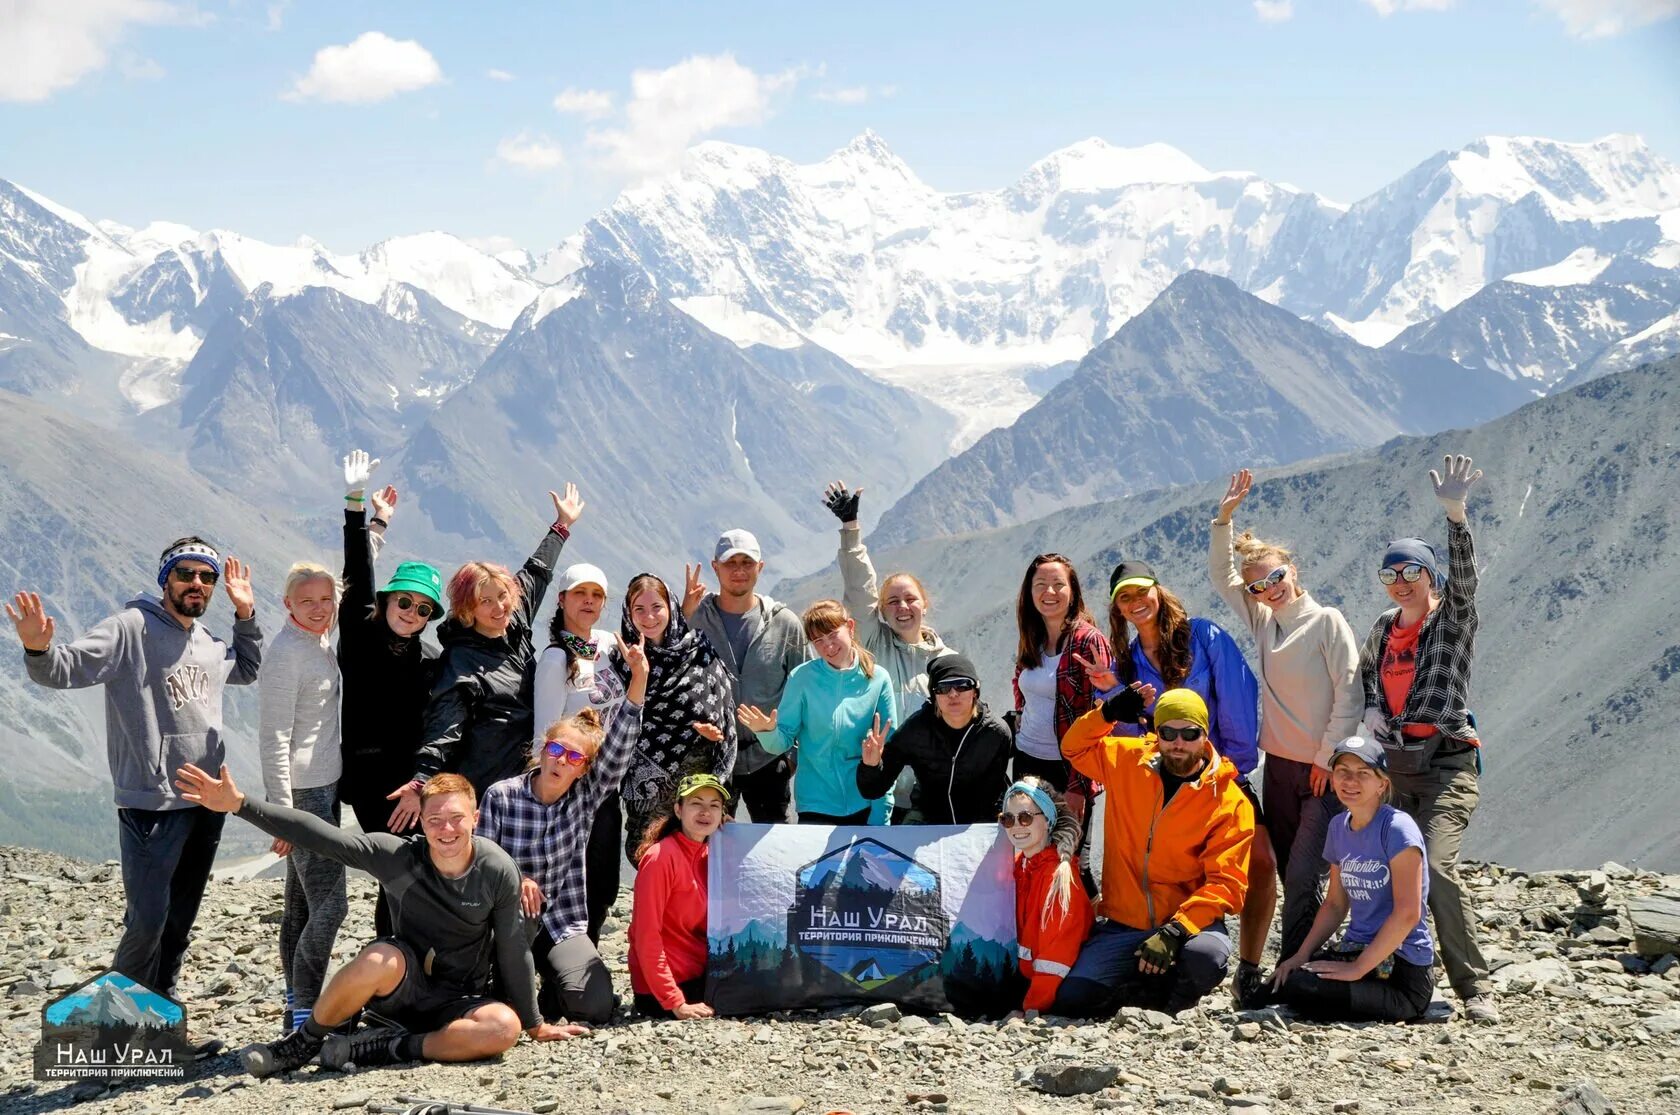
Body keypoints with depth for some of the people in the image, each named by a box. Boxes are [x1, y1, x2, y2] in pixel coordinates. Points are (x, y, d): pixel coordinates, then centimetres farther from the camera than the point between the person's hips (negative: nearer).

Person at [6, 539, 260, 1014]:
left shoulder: (207, 644, 11)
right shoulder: (130, 629, -11)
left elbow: (247, 670, 32)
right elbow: (65, 668, -22)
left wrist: (246, 615, 18)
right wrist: (38, 649, -44)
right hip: (152, 806, -7)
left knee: (181, 919, 17)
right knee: (147, 922, -10)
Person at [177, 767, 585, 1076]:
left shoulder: (498, 872, -14)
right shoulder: (399, 856, -15)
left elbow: (511, 951, -4)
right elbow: (322, 836, -23)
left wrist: (535, 1025, 6)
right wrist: (240, 805, -32)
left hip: (458, 1003, 1)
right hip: (401, 985, -1)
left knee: (503, 1027, -32)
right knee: (381, 959, -36)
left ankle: (372, 1049, -21)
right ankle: (300, 1046, -13)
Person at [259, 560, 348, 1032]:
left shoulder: (321, 644, 11)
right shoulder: (286, 653, -16)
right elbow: (274, 737, -18)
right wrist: (282, 811, -20)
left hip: (324, 787, 9)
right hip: (302, 792, -9)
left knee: (301, 903, 14)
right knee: (329, 905, -10)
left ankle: (297, 1007, 21)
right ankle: (304, 1015, -4)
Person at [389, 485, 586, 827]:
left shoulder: (515, 627, 7)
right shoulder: (461, 661, -14)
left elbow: (534, 575, 24)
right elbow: (443, 728, -24)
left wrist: (562, 526, 37)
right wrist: (422, 782, -37)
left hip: (524, 784, 8)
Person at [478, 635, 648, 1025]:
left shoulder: (585, 796, -2)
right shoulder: (502, 796, -7)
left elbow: (619, 747, -14)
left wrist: (639, 677, -26)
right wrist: (516, 881, -29)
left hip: (564, 921, 1)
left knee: (596, 1006, -19)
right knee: (516, 907, -39)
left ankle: (551, 985, 14)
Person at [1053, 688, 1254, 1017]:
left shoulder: (1230, 802, -8)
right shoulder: (1127, 761, 3)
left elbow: (1226, 882, -13)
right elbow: (1075, 747, 21)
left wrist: (1175, 931, -26)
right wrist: (1106, 714, -1)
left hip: (1190, 924, -2)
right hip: (1122, 925, 3)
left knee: (1205, 957, -37)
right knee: (1072, 1000, -16)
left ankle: (1168, 993, 0)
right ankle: (1141, 984, 15)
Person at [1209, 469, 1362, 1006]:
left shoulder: (1327, 622, -8)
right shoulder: (1262, 622, 9)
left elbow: (1350, 694, -10)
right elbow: (1221, 576, 15)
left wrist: (1328, 758, -11)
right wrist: (1225, 517, 5)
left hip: (1324, 771, -6)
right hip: (1278, 766, 6)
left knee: (1303, 877, -11)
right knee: (1289, 875, 8)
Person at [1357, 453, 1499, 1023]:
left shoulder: (1453, 622, -3)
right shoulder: (1383, 629, 13)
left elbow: (1463, 578, -22)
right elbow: (1364, 676, 29)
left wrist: (1456, 515, -37)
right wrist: (1371, 708, 6)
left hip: (1447, 766, -6)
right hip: (1393, 767, 6)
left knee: (1437, 868, -20)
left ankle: (1474, 987, -15)